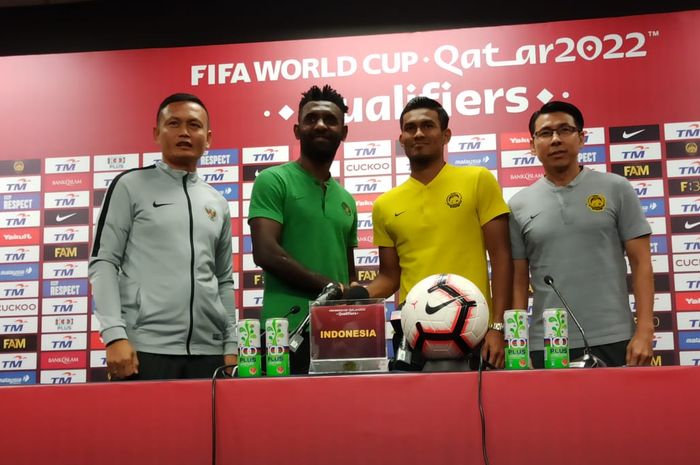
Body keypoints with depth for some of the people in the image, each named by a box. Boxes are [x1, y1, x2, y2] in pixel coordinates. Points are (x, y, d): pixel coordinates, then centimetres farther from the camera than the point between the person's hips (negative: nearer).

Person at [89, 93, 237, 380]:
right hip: (145, 349, -4)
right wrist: (115, 335, -12)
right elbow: (103, 263, -1)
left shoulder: (218, 204, 17)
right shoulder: (130, 186, 5)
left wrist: (230, 346, 10)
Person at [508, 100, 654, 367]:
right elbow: (518, 280, 7)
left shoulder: (616, 189, 3)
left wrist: (644, 330, -8)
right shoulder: (519, 205, 6)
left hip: (612, 340, -1)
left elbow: (641, 262, 1)